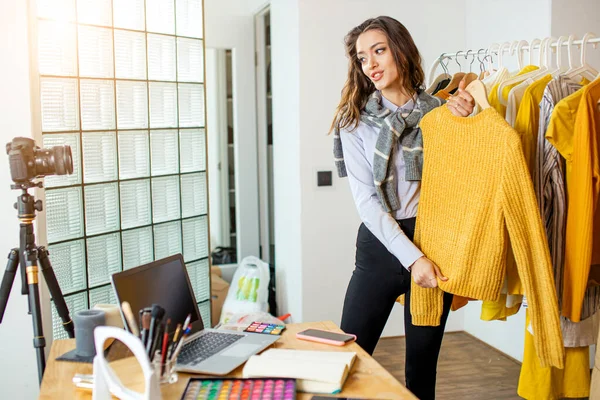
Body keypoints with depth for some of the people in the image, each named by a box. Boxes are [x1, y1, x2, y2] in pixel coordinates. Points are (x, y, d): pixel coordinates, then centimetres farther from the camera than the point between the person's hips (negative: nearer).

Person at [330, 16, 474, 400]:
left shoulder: (438, 111, 3)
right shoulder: (355, 120, -2)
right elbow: (366, 199, -9)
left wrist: (463, 122, -7)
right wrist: (411, 256, -17)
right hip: (380, 245, -1)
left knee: (423, 365, 12)